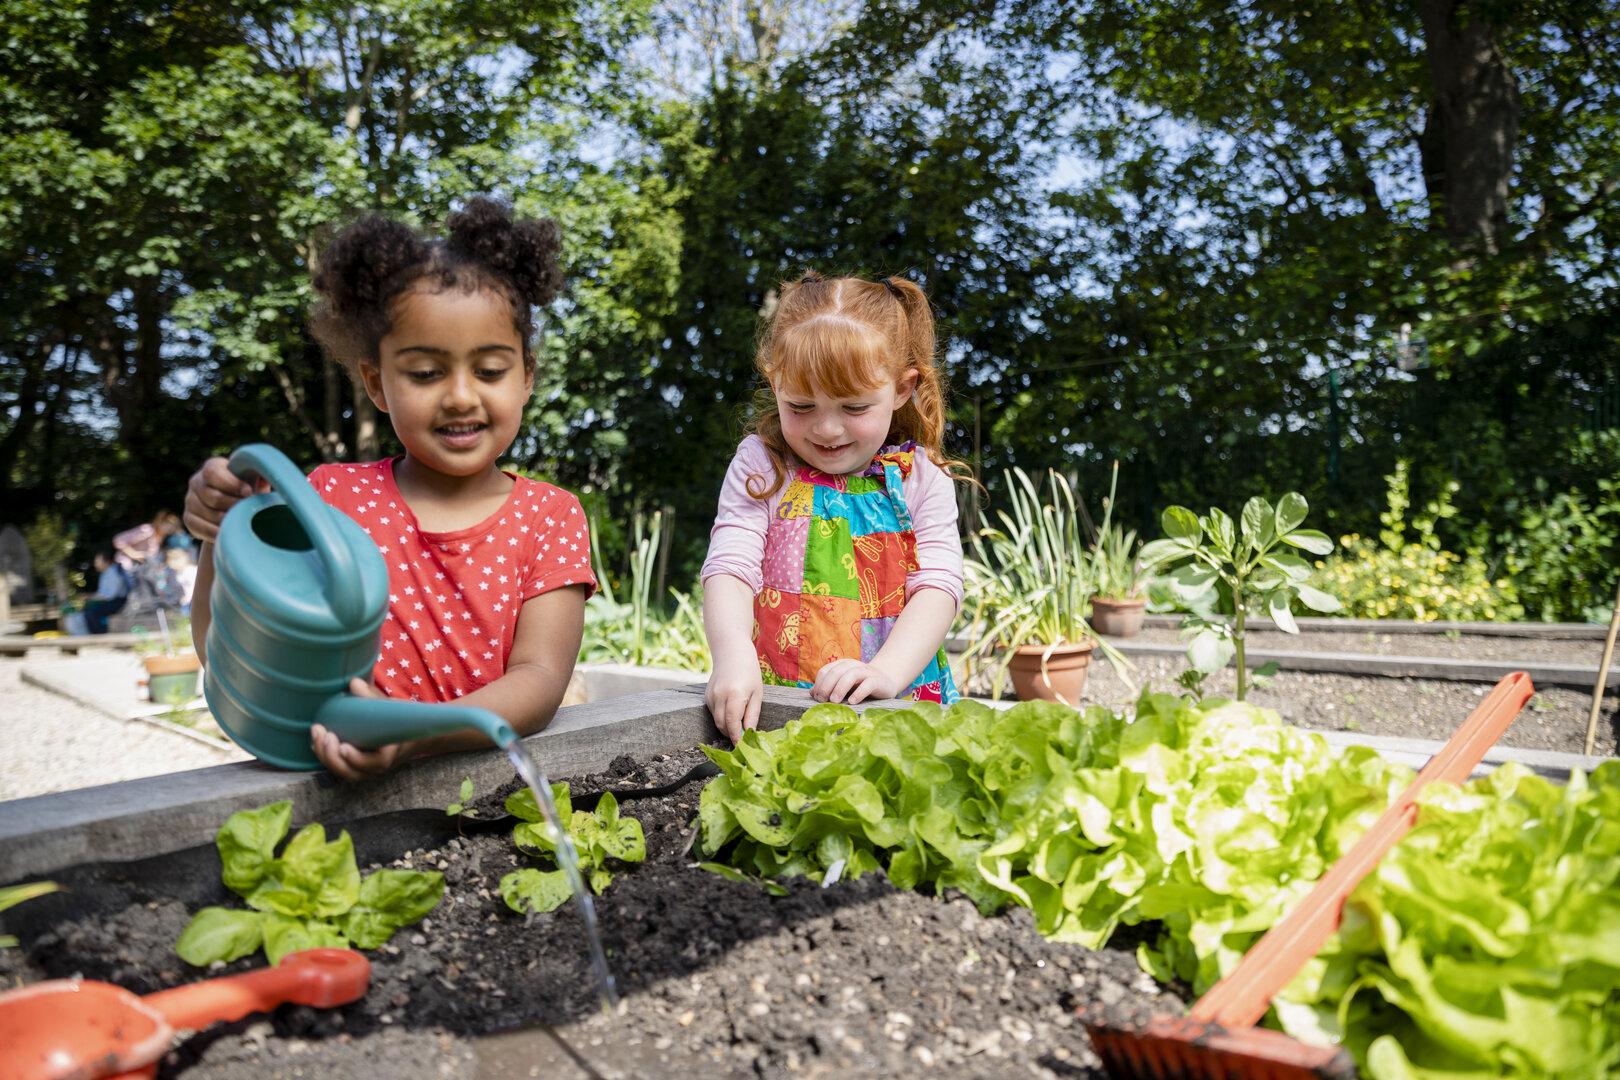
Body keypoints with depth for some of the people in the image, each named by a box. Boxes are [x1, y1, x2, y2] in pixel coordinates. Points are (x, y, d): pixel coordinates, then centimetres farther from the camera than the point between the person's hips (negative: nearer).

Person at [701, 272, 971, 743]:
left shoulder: (920, 477, 6)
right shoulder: (760, 466, 5)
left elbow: (938, 584, -3)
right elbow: (729, 568, -6)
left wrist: (886, 672, -21)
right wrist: (733, 658, -26)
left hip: (900, 703, 4)